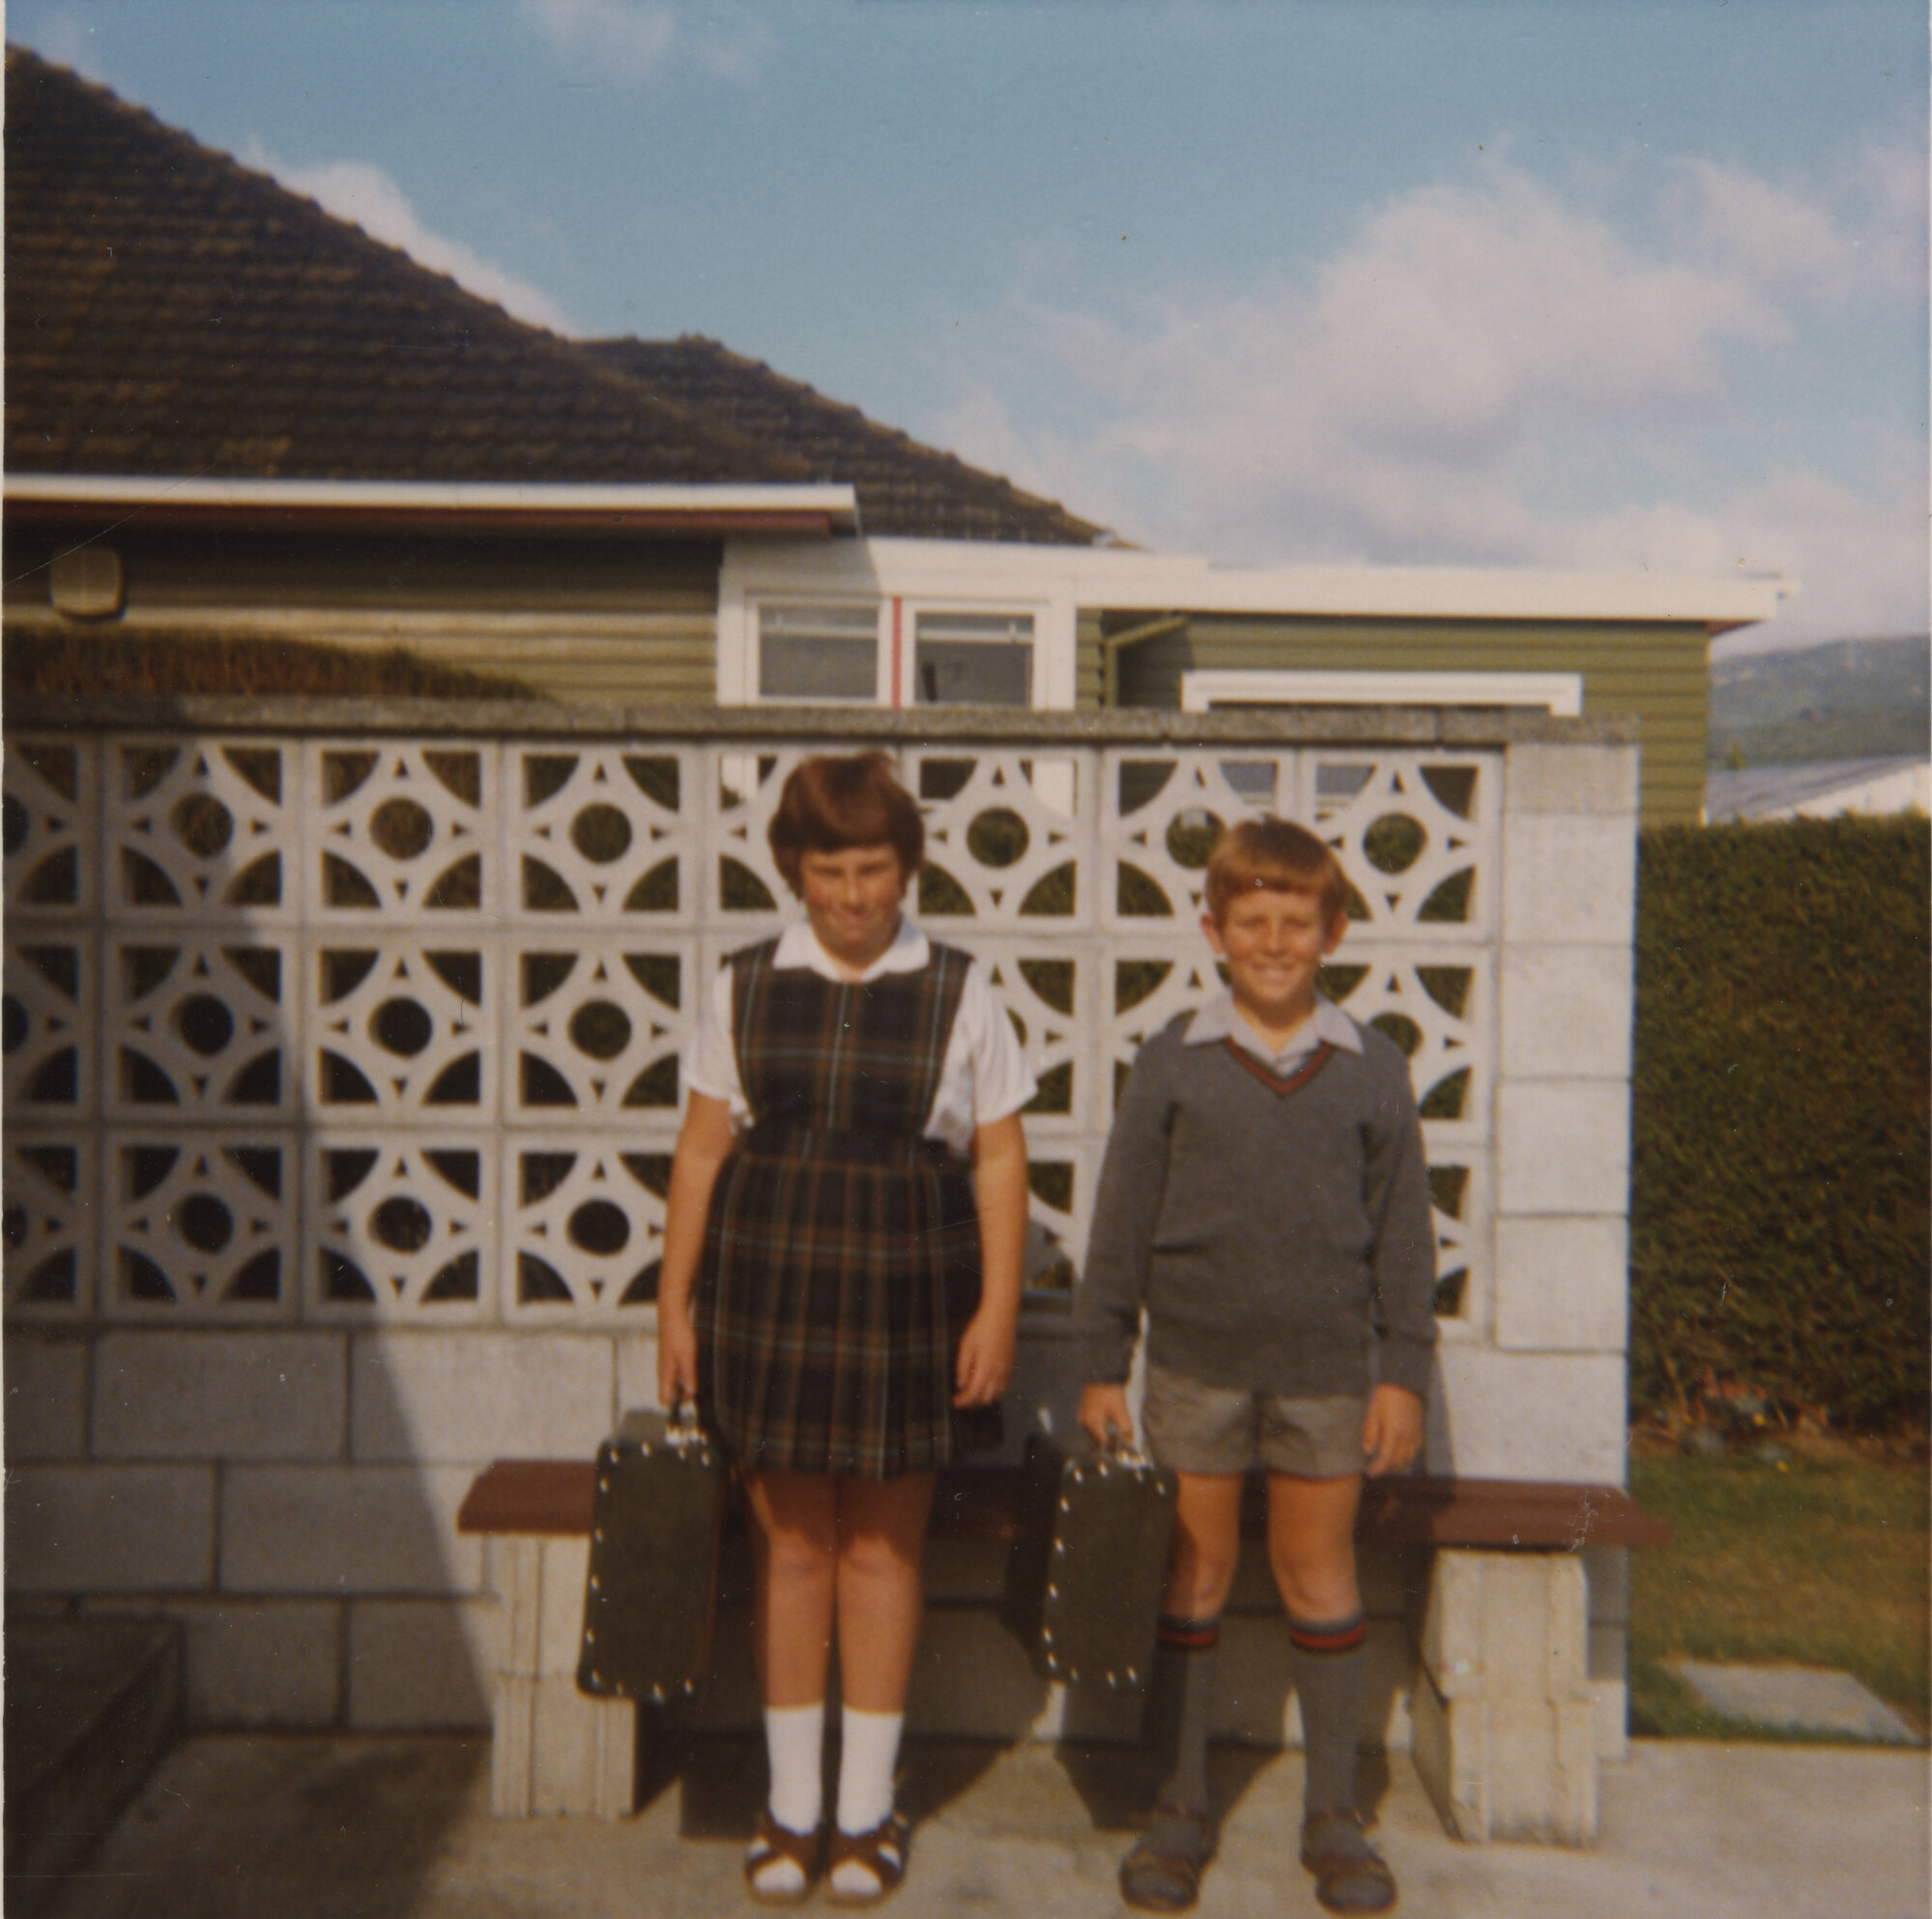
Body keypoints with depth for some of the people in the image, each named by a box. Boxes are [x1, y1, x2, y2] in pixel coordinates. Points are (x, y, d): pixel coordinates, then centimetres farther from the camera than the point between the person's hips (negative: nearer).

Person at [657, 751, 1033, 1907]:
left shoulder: (959, 994, -1)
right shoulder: (747, 989, 3)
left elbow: (999, 1159, 0)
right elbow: (704, 1148, 6)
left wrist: (998, 1308, -6)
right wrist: (675, 1303, 4)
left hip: (904, 1292, -1)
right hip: (768, 1287, 1)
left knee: (882, 1550, 8)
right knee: (790, 1544, 9)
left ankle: (869, 1811, 25)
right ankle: (792, 1808, 25)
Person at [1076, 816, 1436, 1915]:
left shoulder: (1374, 1070, 0)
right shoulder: (1174, 1063, -2)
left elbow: (1404, 1234, 3)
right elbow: (1123, 1222, 1)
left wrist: (1404, 1371, 0)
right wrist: (1103, 1363, -1)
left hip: (1326, 1363, 0)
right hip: (1195, 1361, 0)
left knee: (1320, 1575, 11)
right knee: (1194, 1574, 9)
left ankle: (1336, 1814, 26)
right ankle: (1181, 1806, 24)